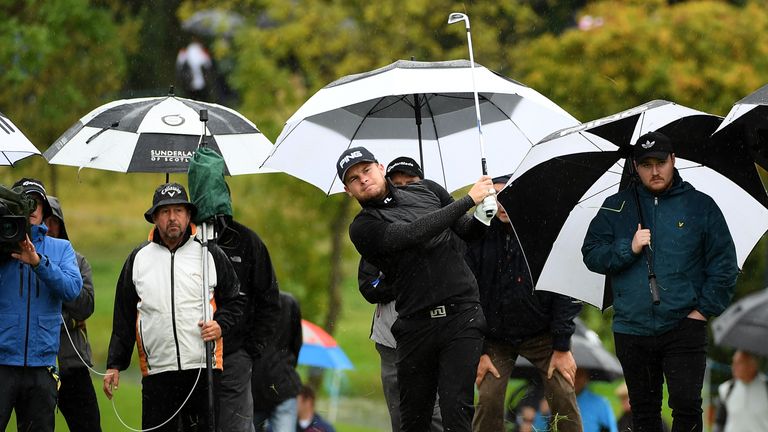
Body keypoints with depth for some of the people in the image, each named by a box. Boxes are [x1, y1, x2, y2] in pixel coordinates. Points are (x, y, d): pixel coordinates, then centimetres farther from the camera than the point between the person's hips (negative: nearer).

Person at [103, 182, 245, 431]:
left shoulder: (210, 254, 7)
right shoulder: (138, 259, 11)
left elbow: (235, 299, 14)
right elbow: (123, 319, 14)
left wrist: (221, 325, -6)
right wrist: (114, 365, 10)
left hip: (204, 368, -1)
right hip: (157, 371, 1)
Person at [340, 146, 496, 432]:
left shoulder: (423, 192, 16)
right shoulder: (363, 228, 1)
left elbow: (465, 232, 27)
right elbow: (412, 234, -16)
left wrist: (482, 217, 2)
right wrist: (469, 200, -14)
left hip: (461, 315, 1)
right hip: (417, 327, -1)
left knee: (456, 409, -14)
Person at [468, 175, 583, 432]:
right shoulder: (479, 237, -8)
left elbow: (566, 293, -6)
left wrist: (562, 347, -9)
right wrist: (479, 352, -7)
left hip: (542, 334, 0)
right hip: (495, 339, 1)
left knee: (563, 398, -9)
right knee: (488, 400, -13)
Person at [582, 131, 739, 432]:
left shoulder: (700, 206, 3)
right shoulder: (616, 208, 8)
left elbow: (724, 264, 3)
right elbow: (591, 255, 3)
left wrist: (704, 309, -6)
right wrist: (628, 249, -14)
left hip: (683, 326, -2)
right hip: (632, 328, 2)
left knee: (686, 404, -13)